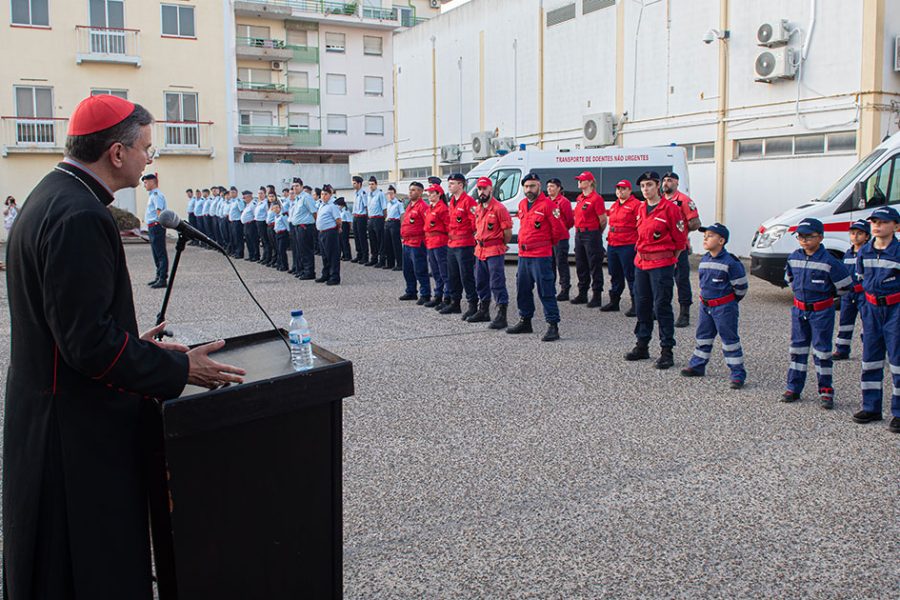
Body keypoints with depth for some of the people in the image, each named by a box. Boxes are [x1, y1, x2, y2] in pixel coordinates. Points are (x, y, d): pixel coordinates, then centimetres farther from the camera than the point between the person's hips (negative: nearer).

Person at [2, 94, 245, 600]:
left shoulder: (53, 197, 10)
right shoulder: (80, 216, -23)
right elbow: (90, 343, -26)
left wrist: (135, 344, 15)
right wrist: (178, 369, -17)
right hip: (79, 430, -11)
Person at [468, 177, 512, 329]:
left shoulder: (499, 208, -12)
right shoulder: (478, 209, 13)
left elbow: (508, 231, -10)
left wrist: (502, 245, 2)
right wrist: (479, 241, 16)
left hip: (494, 252, -9)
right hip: (480, 251, 9)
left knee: (497, 284, -10)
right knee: (481, 283, 17)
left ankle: (501, 316, -8)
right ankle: (483, 311, 31)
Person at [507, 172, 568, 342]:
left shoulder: (547, 205, -11)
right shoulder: (522, 204, 12)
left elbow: (558, 229, -8)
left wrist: (548, 243, 6)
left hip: (541, 256, -8)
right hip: (523, 255, 8)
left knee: (546, 292, -7)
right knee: (522, 290, 15)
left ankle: (553, 326, -4)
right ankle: (525, 321, 29)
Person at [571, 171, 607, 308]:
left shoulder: (596, 198, -12)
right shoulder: (579, 198, 13)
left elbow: (603, 220, -10)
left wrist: (596, 234, 2)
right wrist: (578, 230, 16)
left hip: (591, 235, -9)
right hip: (579, 235, 9)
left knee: (595, 266, -3)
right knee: (581, 266, 14)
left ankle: (597, 297, 2)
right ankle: (582, 295, 24)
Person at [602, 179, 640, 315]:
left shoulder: (636, 204, -6)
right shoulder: (614, 206, 18)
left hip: (628, 246, -8)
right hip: (612, 246, 8)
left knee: (631, 276, -5)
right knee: (615, 276, 16)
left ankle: (636, 305, 0)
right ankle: (614, 302, 26)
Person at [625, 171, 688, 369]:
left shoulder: (669, 208, -9)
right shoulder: (641, 209, 12)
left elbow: (680, 238, -5)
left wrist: (670, 259, 2)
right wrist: (641, 253, 14)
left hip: (661, 265, -7)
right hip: (641, 263, 7)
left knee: (662, 307, -4)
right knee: (642, 305, 12)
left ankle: (667, 351, 3)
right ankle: (642, 346, 24)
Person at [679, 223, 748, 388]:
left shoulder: (730, 262, -17)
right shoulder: (704, 259, 5)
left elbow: (741, 286, -9)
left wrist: (730, 300, 2)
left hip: (724, 307, -7)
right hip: (706, 305, 7)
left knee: (730, 339, -1)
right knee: (703, 336, 16)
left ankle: (738, 374, 5)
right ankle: (697, 366, 29)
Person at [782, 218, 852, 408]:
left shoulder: (829, 262, -15)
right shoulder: (793, 258, 1)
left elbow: (845, 285, -6)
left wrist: (827, 294, 5)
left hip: (822, 311, -5)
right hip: (799, 310, 5)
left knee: (821, 350, 1)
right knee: (797, 348, 9)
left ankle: (825, 391, 9)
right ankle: (793, 388, 16)